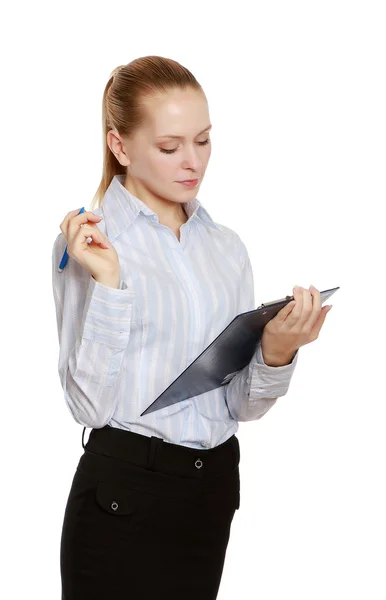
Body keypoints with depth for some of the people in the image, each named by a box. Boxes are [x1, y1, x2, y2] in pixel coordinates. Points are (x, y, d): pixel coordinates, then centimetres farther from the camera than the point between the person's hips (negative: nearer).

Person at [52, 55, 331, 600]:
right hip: (123, 493, -5)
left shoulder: (228, 247, 9)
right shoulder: (87, 243, -7)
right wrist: (108, 284, -21)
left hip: (211, 488, 5)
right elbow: (90, 404, -14)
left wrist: (276, 353, -11)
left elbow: (242, 406, 8)